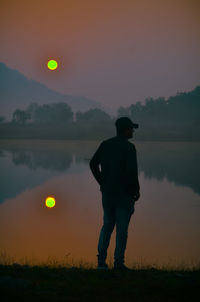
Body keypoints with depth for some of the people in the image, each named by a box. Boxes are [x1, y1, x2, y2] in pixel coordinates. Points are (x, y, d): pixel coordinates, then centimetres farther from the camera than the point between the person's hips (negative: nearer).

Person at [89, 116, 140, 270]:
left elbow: (93, 163, 6)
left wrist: (102, 183, 13)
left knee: (107, 225, 14)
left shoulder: (105, 144, 6)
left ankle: (101, 260, 9)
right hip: (124, 194, -5)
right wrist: (137, 190, -8)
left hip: (107, 192, 5)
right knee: (122, 228, 2)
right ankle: (118, 262, 4)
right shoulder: (129, 147, -13)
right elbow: (132, 171, -21)